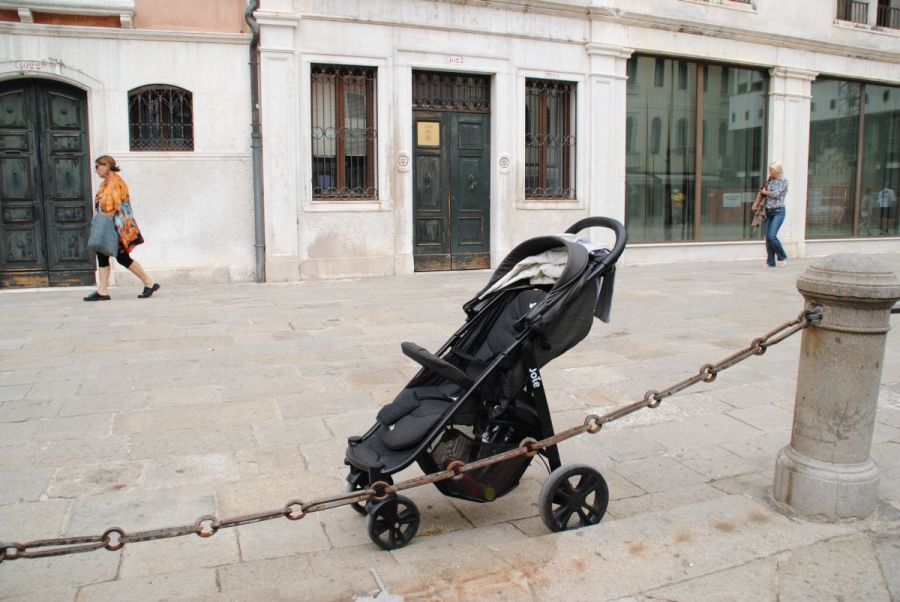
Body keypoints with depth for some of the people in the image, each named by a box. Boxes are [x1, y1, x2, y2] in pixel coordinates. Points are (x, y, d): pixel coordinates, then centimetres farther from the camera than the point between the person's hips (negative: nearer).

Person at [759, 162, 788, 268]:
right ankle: (771, 262, 9)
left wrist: (764, 192, 0)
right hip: (768, 212, 6)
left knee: (772, 236, -16)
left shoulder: (784, 181, -6)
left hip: (778, 212, -6)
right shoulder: (770, 180, 11)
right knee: (767, 237, 2)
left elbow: (775, 194, -13)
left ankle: (783, 257, 2)